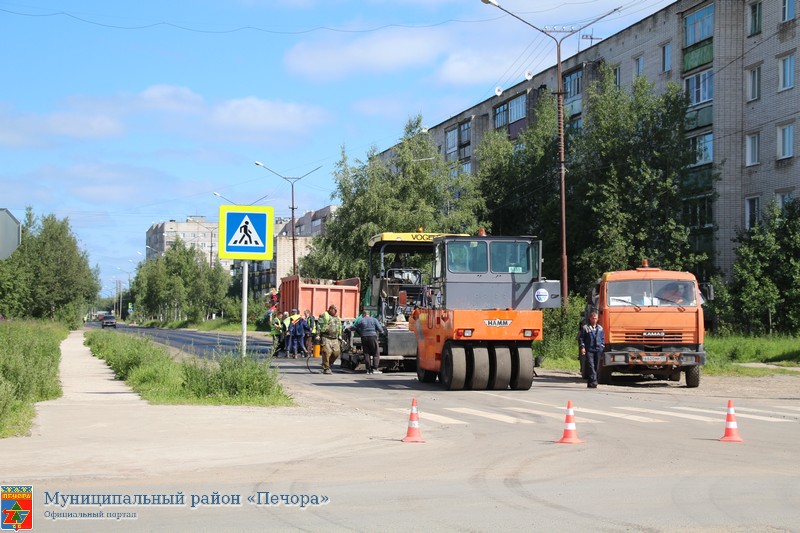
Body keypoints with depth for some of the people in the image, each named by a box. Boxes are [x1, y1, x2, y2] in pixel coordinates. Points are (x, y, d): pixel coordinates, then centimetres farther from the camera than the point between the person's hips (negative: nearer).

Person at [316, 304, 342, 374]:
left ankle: (329, 364, 18)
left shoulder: (337, 318, 22)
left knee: (336, 352, -3)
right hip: (326, 338, -6)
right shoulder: (324, 315, 0)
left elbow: (340, 327, 29)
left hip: (334, 339, 6)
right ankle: (326, 369, -4)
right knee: (327, 352, -13)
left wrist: (340, 336, 21)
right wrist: (318, 335, -13)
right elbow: (319, 325, -5)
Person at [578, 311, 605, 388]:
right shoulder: (585, 328, 4)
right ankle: (593, 382, -21)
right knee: (591, 366, -15)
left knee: (596, 367, 5)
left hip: (598, 350, 4)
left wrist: (602, 347, 8)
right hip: (589, 350, -4)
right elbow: (581, 338, 4)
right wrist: (582, 347, -7)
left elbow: (603, 339, 20)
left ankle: (590, 382, 13)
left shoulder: (600, 328, 16)